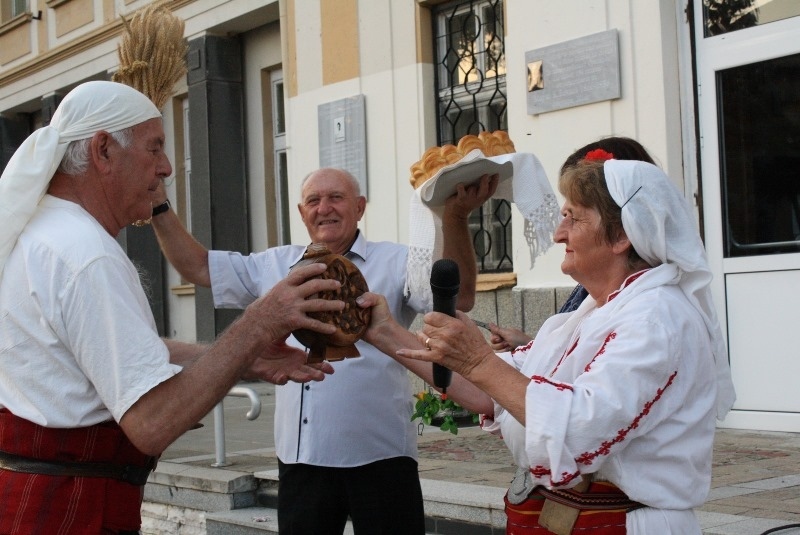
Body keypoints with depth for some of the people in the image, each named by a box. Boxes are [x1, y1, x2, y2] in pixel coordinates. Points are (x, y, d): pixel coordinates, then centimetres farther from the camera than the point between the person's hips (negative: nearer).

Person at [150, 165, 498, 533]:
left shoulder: (395, 263, 0)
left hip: (380, 459, -4)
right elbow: (196, 267, 17)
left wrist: (455, 217, -30)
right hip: (299, 459, 4)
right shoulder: (273, 266, 14)